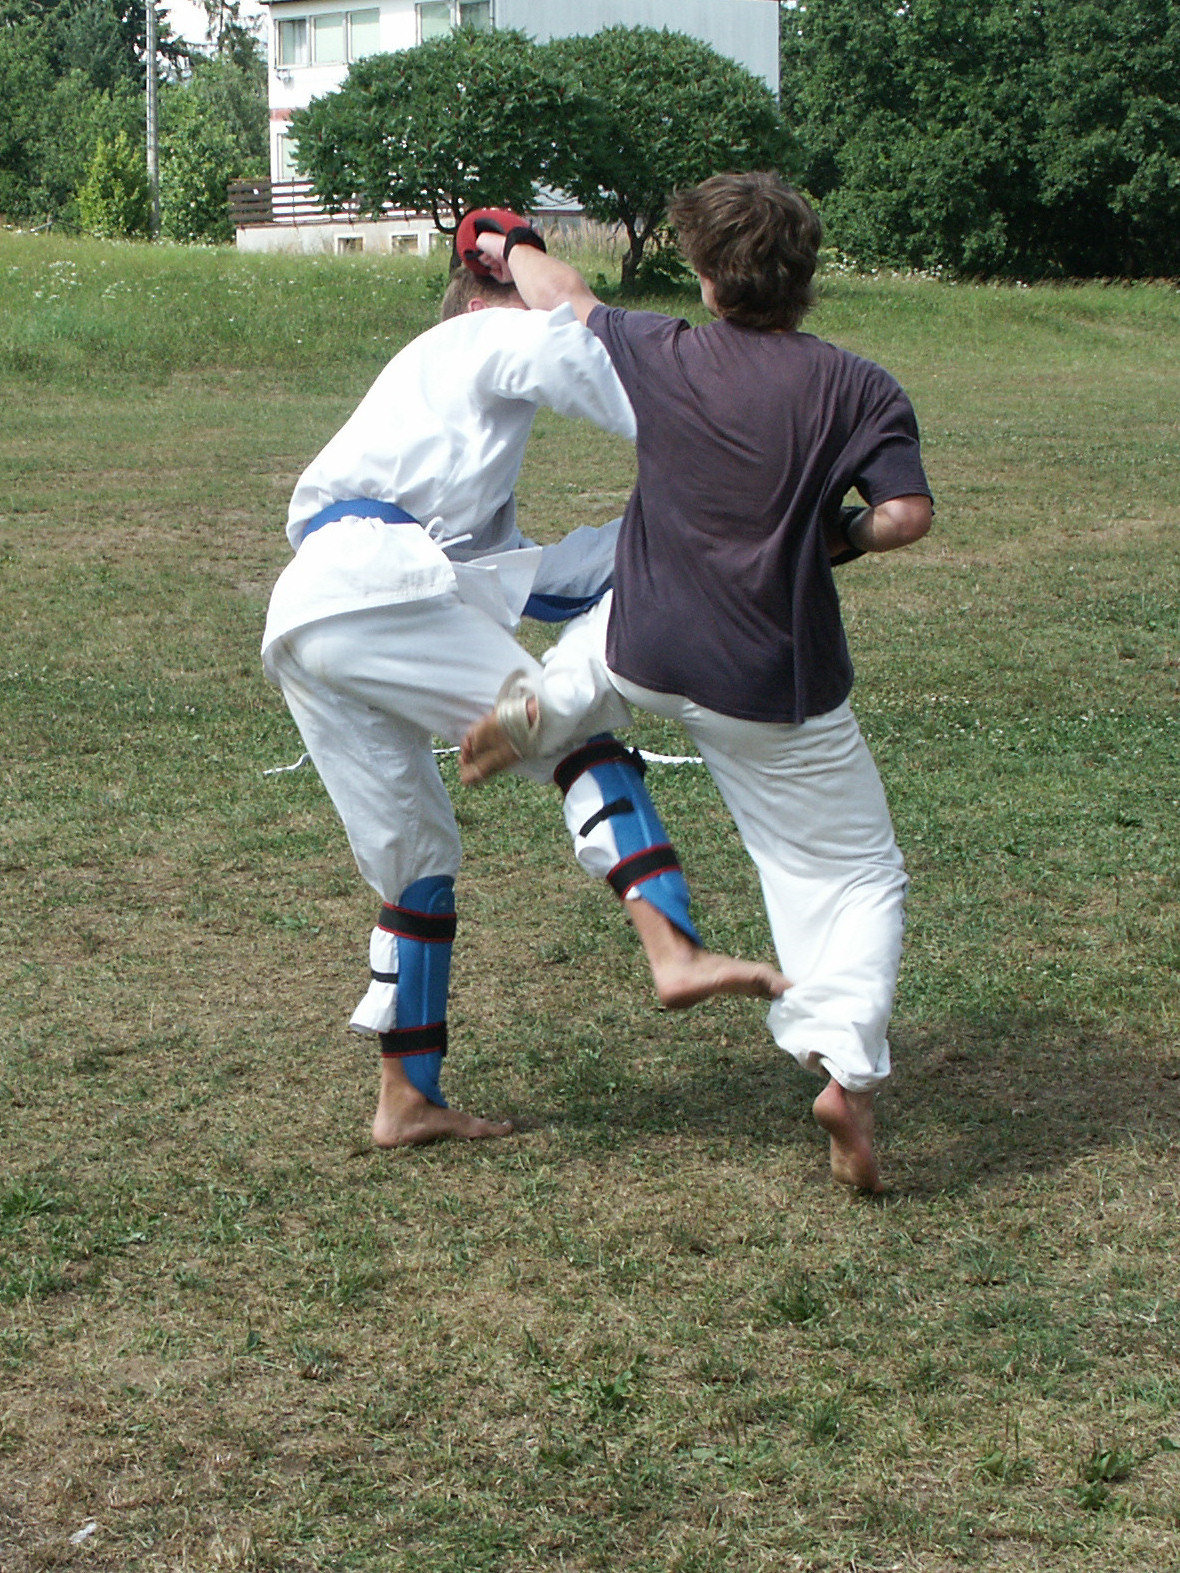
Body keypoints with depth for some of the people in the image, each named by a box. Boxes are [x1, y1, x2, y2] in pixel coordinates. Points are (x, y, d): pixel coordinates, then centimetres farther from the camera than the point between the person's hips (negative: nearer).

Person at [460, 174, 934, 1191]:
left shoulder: (663, 357, -3)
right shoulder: (859, 390, -10)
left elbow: (566, 296, 14)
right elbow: (907, 513, -18)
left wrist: (508, 248, 34)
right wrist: (837, 539, 4)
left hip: (648, 653, 3)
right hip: (779, 685, -2)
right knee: (854, 875, 9)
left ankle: (539, 708, 12)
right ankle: (847, 1069, -9)